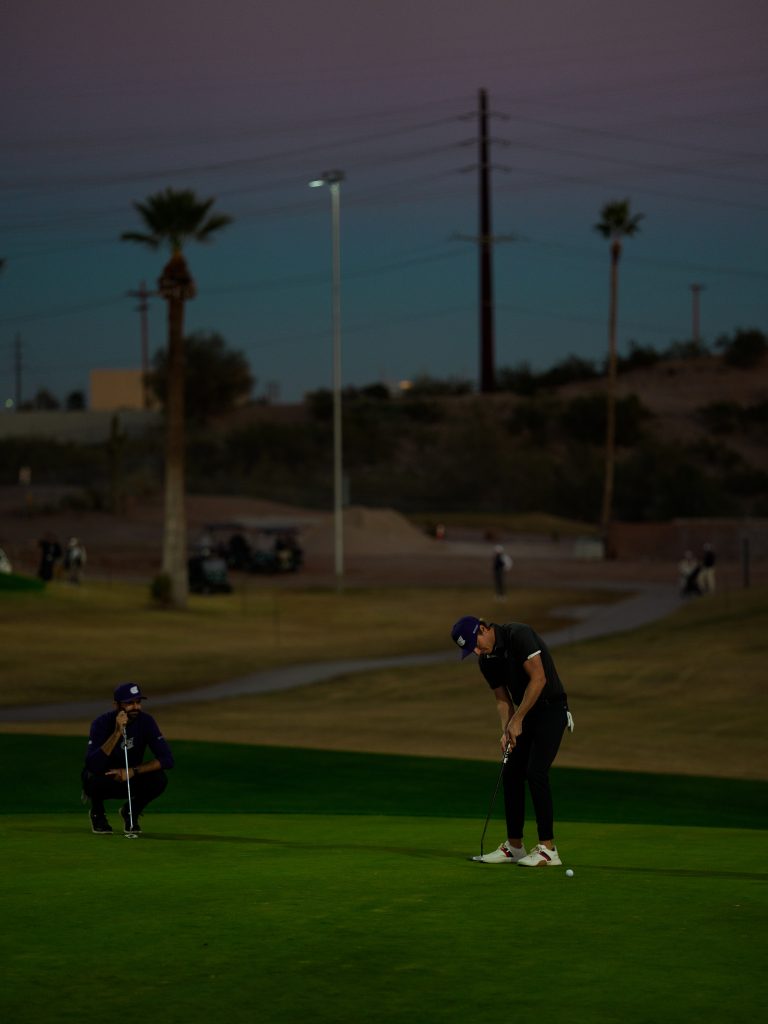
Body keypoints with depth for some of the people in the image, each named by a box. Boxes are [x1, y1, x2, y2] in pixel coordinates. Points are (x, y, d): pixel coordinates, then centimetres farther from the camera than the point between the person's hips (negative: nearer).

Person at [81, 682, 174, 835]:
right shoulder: (102, 723, -23)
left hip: (130, 781, 3)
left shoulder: (146, 721, -14)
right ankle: (97, 814, -2)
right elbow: (93, 765, -38)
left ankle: (131, 812, 4)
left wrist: (132, 771, -29)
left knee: (159, 779, -27)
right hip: (105, 782, -2)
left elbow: (167, 759, -20)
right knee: (94, 776, -37)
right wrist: (117, 732, -43)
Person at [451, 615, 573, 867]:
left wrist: (517, 720, -20)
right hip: (526, 714, 8)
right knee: (511, 773, 4)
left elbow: (538, 679, -23)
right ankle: (514, 846, 13)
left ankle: (548, 849, -14)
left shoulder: (518, 635, -20)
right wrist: (506, 730, -9)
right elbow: (503, 699, 10)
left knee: (536, 773, -16)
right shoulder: (487, 660, 5)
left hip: (551, 710, -8)